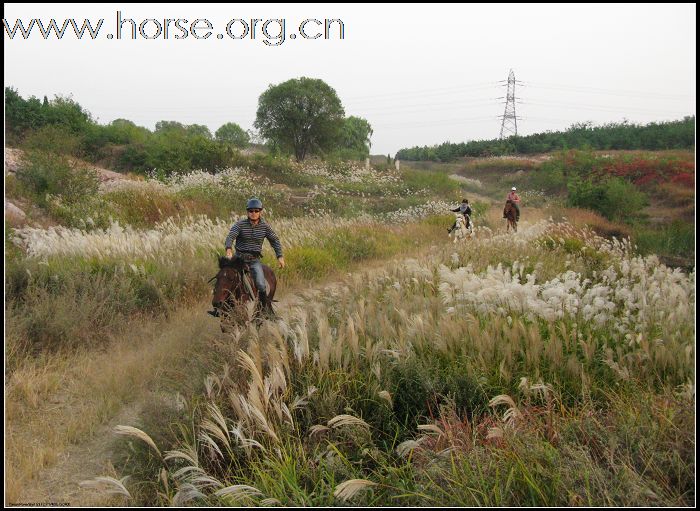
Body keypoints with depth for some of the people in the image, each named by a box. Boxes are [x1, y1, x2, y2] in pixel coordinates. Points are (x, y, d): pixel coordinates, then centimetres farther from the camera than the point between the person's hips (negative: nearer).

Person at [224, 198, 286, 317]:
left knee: (260, 284, -19)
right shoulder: (240, 224, -4)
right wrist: (229, 250, -37)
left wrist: (280, 256, -2)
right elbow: (230, 236, -17)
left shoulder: (265, 226, 3)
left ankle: (266, 308, 3)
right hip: (239, 257, 0)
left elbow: (275, 240, 9)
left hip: (254, 259, 0)